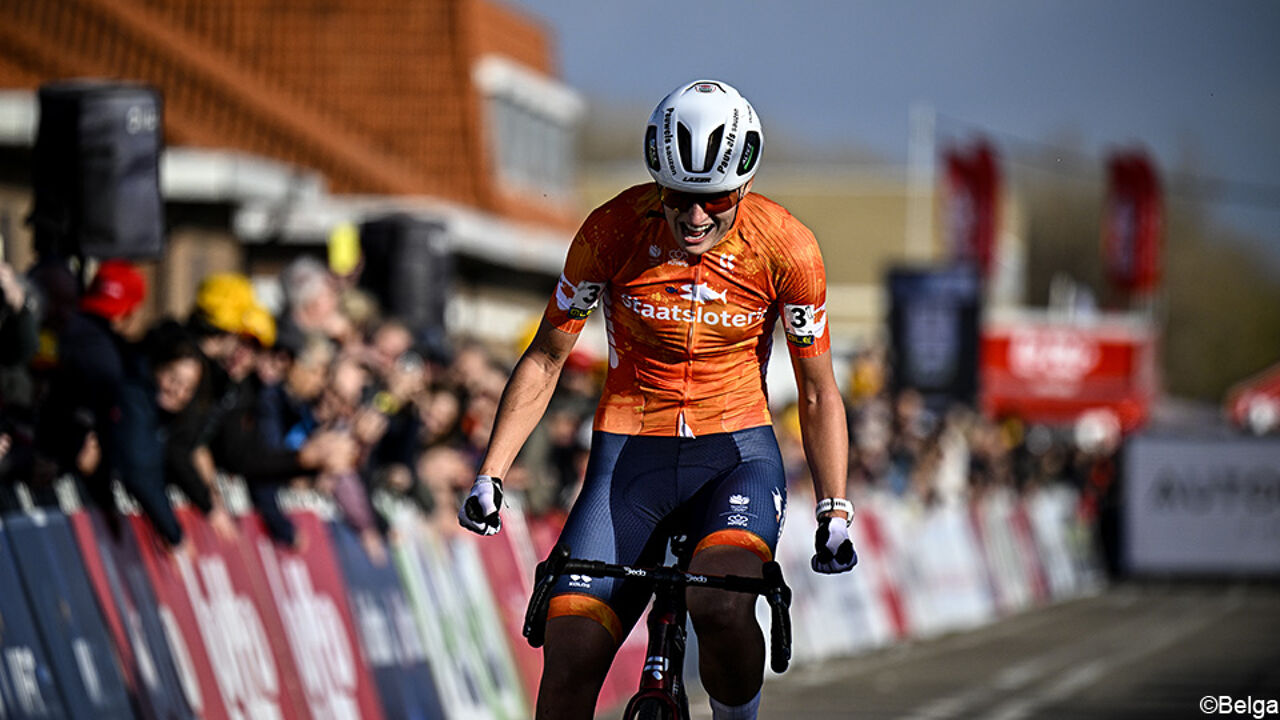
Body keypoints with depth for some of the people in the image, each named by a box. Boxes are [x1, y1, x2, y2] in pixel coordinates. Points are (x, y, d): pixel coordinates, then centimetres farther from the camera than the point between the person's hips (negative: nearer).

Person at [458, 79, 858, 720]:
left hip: (736, 454, -1)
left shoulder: (785, 247, -11)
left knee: (720, 607, -32)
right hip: (629, 453, 1)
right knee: (569, 659, -14)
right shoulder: (612, 232, -10)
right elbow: (544, 361, 1)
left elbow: (818, 394, 0)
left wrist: (835, 512, -10)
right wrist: (489, 475, -8)